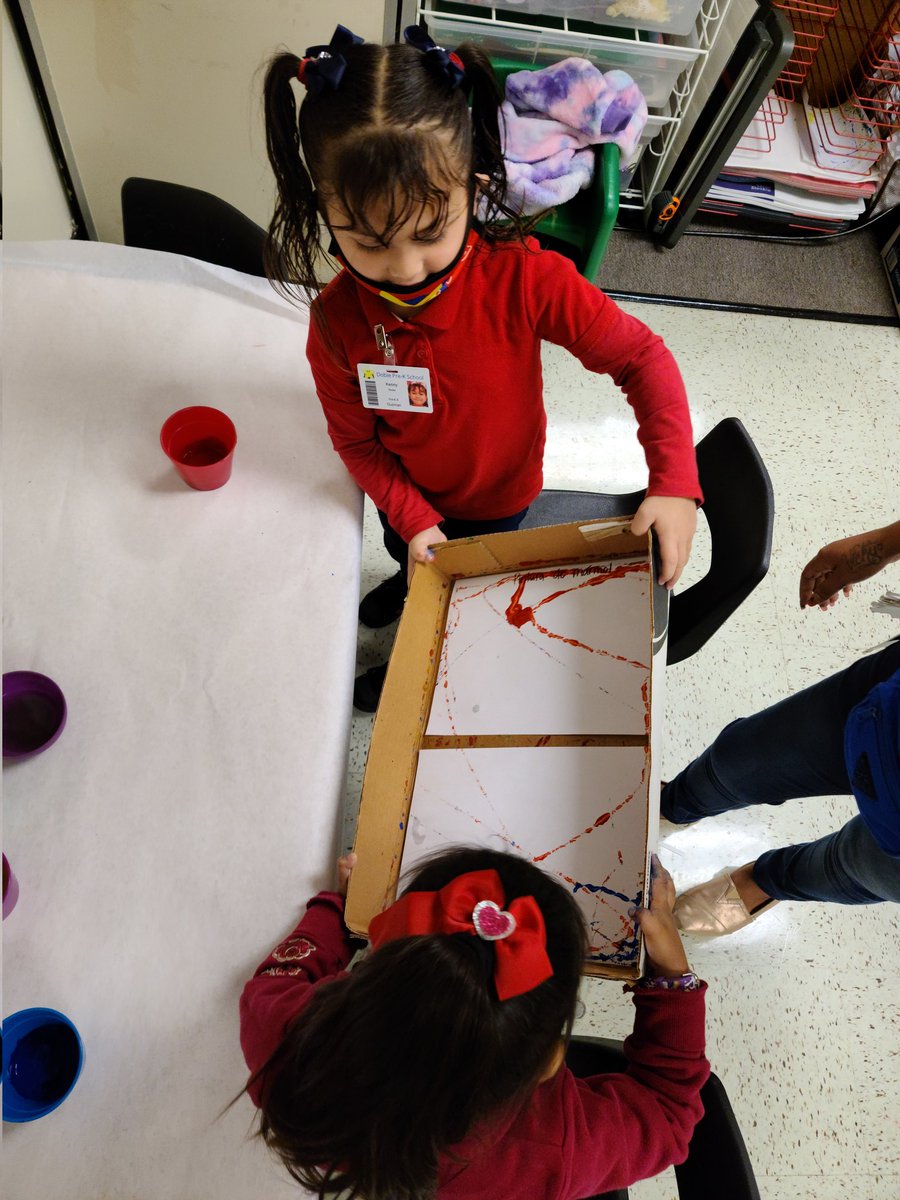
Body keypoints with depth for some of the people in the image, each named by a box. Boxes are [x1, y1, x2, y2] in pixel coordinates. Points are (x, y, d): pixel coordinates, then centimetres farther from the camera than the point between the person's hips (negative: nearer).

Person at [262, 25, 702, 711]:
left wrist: (676, 485, -38)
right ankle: (411, 584, 73)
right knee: (409, 559, 35)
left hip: (496, 497, -2)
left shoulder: (524, 280, -35)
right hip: (407, 496, 3)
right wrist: (412, 520, -24)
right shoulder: (337, 322, -27)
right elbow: (357, 441, -14)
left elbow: (642, 357, -28)